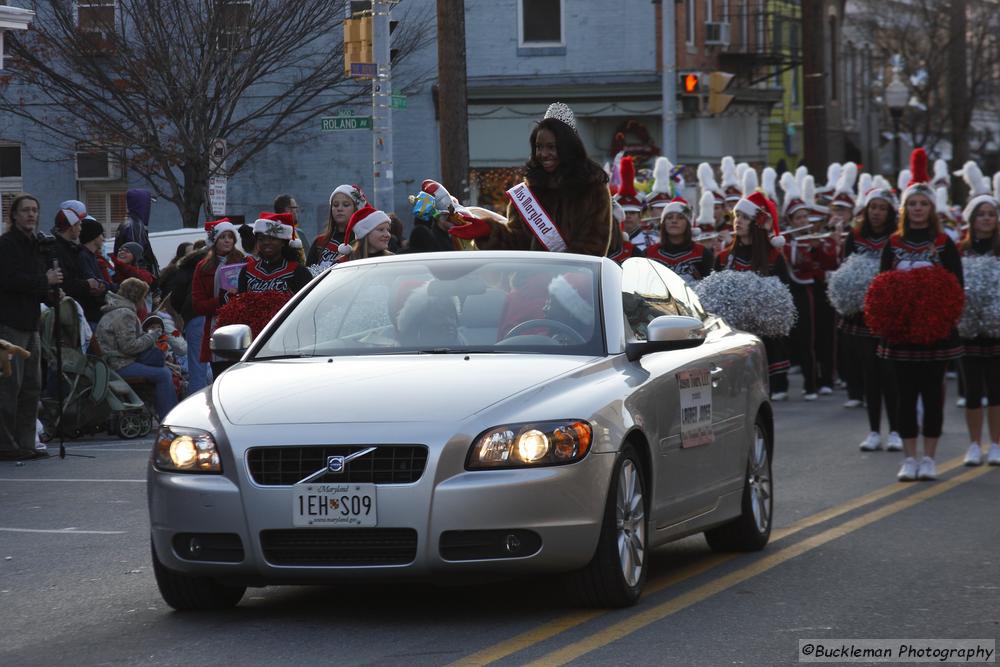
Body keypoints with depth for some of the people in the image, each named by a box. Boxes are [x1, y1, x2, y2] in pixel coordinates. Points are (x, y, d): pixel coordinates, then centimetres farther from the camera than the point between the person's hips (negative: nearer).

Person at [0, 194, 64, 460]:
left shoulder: (34, 244, 19)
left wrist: (50, 293, 7)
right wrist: (45, 282, -13)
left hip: (30, 323, 9)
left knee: (31, 386, 9)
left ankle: (25, 443, 15)